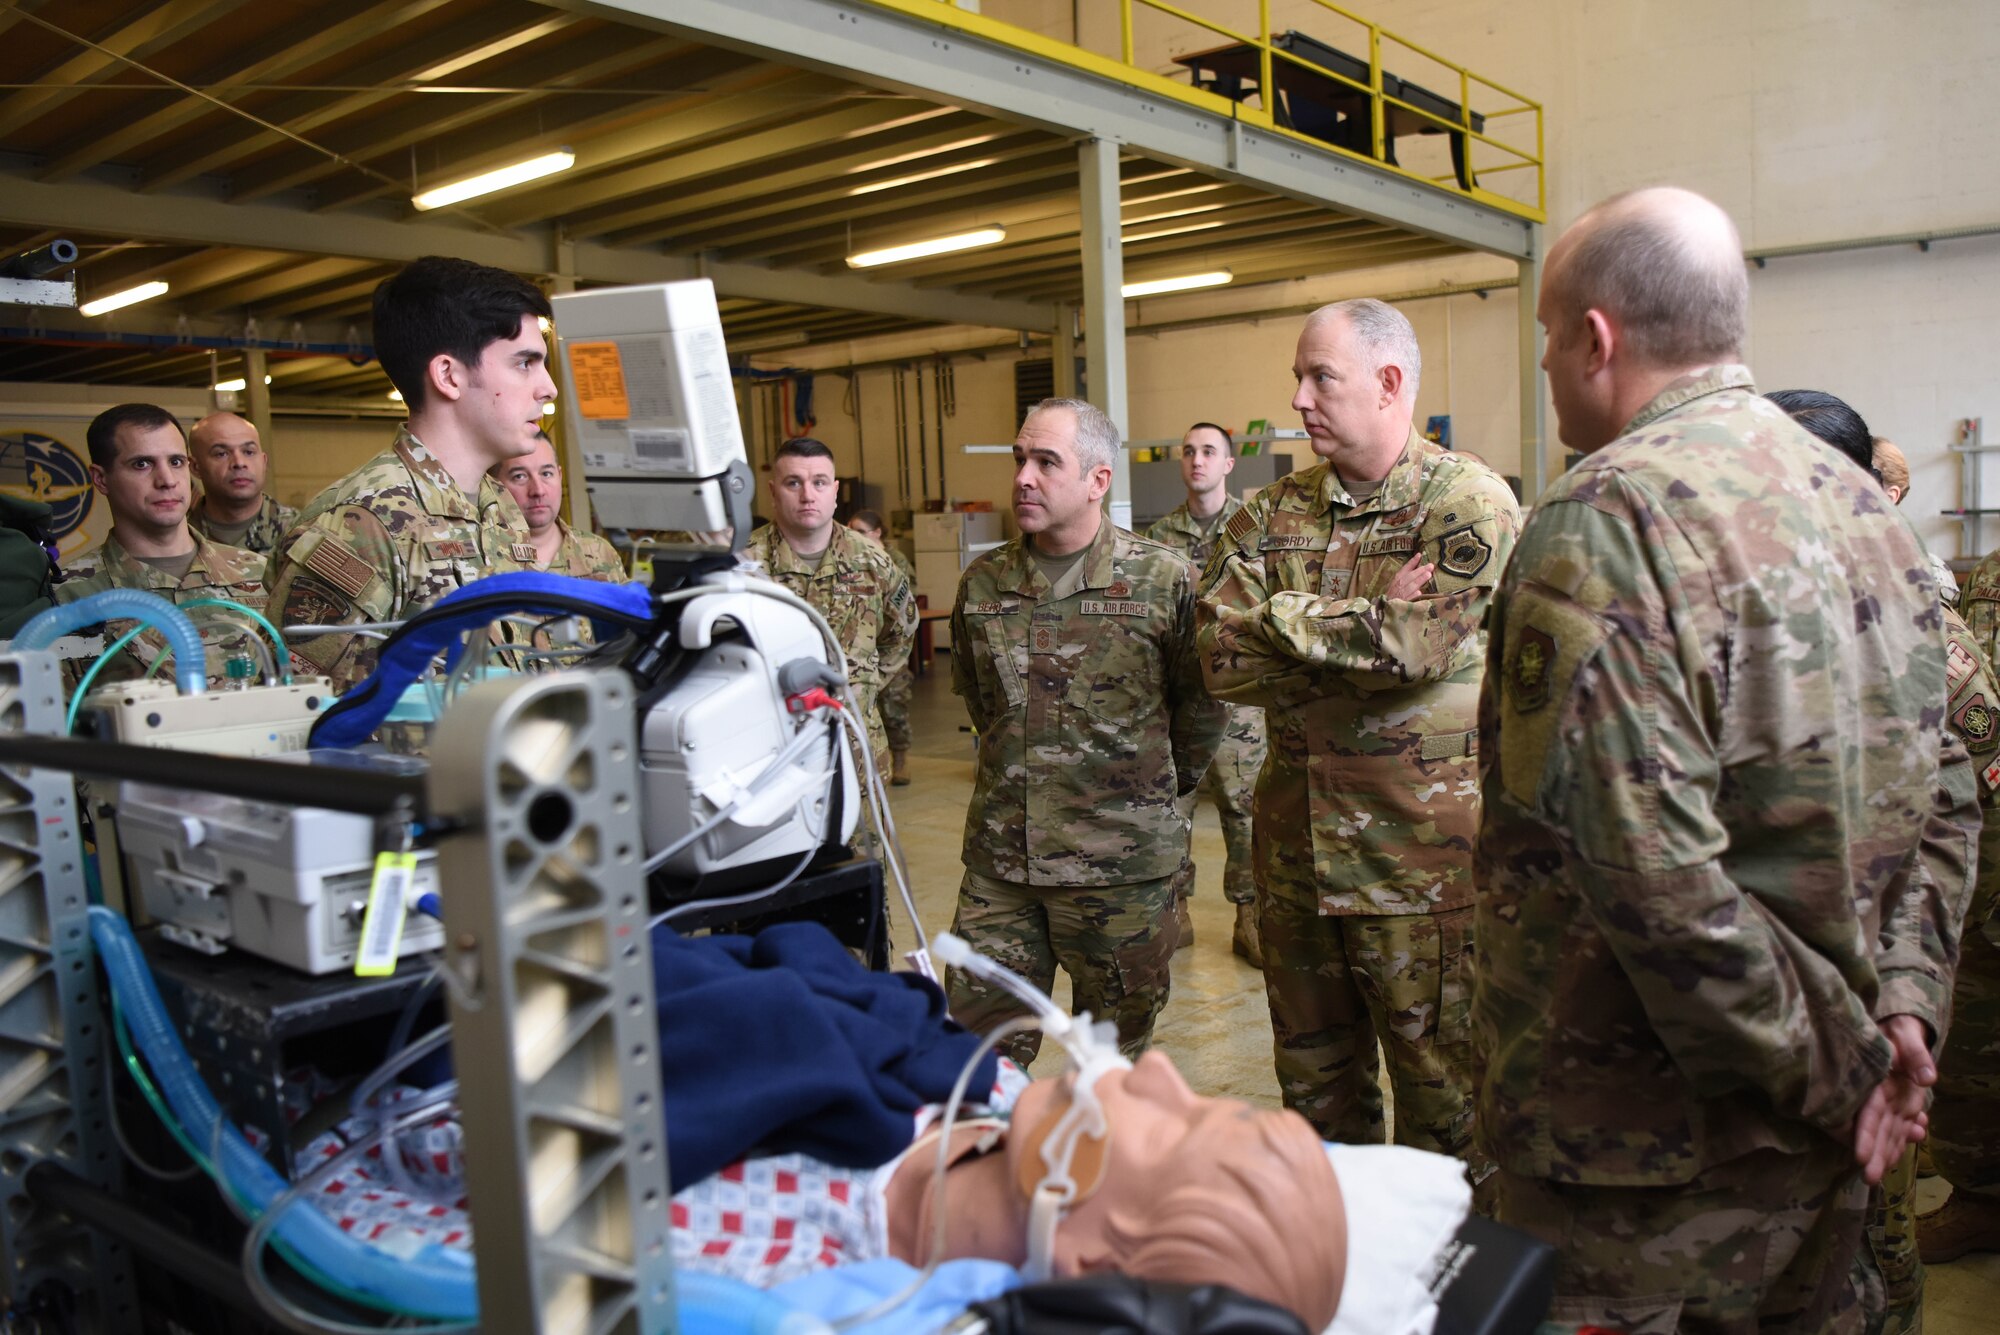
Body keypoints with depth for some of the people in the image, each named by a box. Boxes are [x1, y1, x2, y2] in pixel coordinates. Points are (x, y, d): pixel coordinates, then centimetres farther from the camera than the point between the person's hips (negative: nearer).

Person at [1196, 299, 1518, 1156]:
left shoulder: (1471, 502, -7)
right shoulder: (1272, 515, 7)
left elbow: (1422, 644, -22)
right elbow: (1222, 659, -5)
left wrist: (1290, 618, -10)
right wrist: (1367, 632, -13)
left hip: (1422, 851, -5)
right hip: (1296, 838, 5)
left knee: (1441, 1090, 9)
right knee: (1311, 1080, 19)